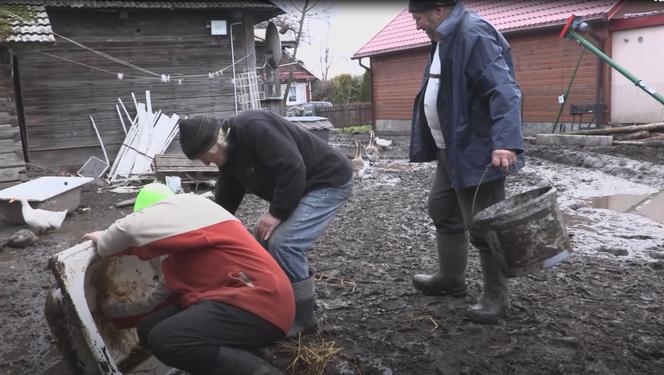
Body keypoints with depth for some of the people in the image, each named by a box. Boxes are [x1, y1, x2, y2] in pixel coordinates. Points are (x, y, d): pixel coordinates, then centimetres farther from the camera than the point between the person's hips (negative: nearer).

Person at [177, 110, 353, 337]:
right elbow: (225, 202, 13)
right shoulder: (230, 154, 5)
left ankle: (302, 317, -2)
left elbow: (292, 168, -32)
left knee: (284, 243, -19)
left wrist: (277, 212, -23)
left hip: (328, 181, -10)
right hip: (302, 187, 10)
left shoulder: (252, 127, -26)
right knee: (263, 241, 8)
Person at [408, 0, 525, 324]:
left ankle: (496, 297, 16)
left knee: (483, 225, 0)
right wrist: (431, 143, 24)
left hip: (478, 151, -10)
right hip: (451, 149, 11)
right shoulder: (445, 38, 13)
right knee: (443, 212, 19)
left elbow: (504, 91, -27)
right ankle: (451, 278, 36)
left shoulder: (473, 34, -19)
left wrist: (506, 142, -38)